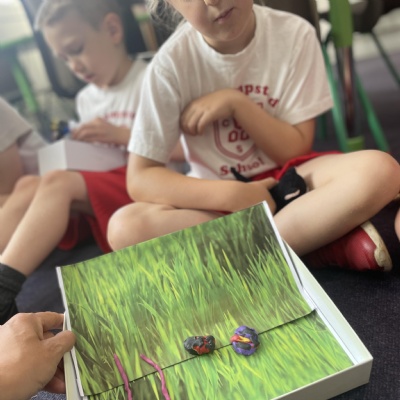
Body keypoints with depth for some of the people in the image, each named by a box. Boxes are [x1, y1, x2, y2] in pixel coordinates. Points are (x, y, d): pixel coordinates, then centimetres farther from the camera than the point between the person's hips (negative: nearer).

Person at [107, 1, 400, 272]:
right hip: (218, 196, 1)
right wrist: (233, 195, -25)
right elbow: (140, 177, -14)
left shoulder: (294, 34, -10)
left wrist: (236, 103, -21)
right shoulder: (171, 63, -13)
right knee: (125, 228, -28)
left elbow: (297, 149, -8)